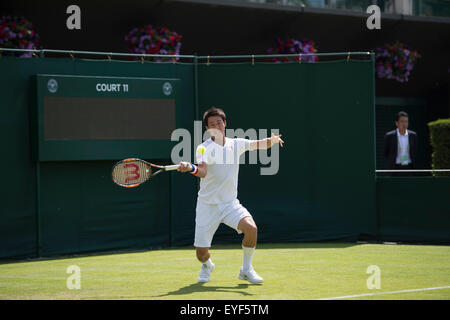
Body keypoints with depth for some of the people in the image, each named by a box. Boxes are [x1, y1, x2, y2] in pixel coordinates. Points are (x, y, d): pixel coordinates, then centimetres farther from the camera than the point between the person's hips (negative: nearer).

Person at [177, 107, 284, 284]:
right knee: (201, 253, -2)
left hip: (230, 203, 2)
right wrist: (190, 168, -49)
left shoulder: (236, 144, 5)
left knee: (251, 228, -26)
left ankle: (246, 269, -3)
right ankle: (207, 265, 38)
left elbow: (260, 144, 10)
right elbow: (202, 172, -26)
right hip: (207, 205, -2)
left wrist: (272, 140, -13)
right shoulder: (204, 148, -9)